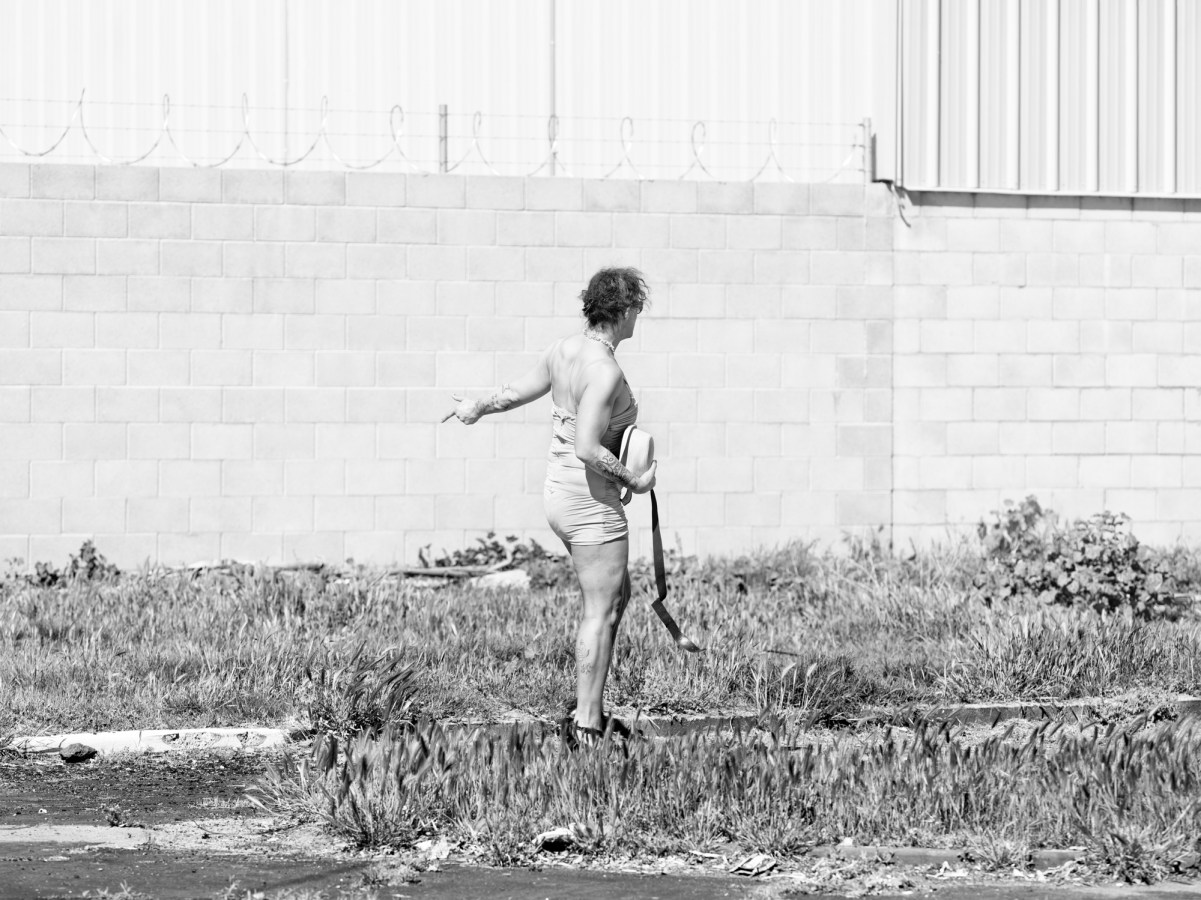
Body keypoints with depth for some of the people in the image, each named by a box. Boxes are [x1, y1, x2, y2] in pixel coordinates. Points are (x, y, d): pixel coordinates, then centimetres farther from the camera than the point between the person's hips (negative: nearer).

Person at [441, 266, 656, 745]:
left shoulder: (564, 348, 4)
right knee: (600, 612, -1)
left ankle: (587, 709, 23)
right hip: (592, 496, -9)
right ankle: (586, 725, 4)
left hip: (558, 490, 9)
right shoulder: (605, 371, -22)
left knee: (617, 595, 20)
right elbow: (587, 448, -28)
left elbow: (517, 390, 20)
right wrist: (633, 480, -15)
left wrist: (478, 408, 38)